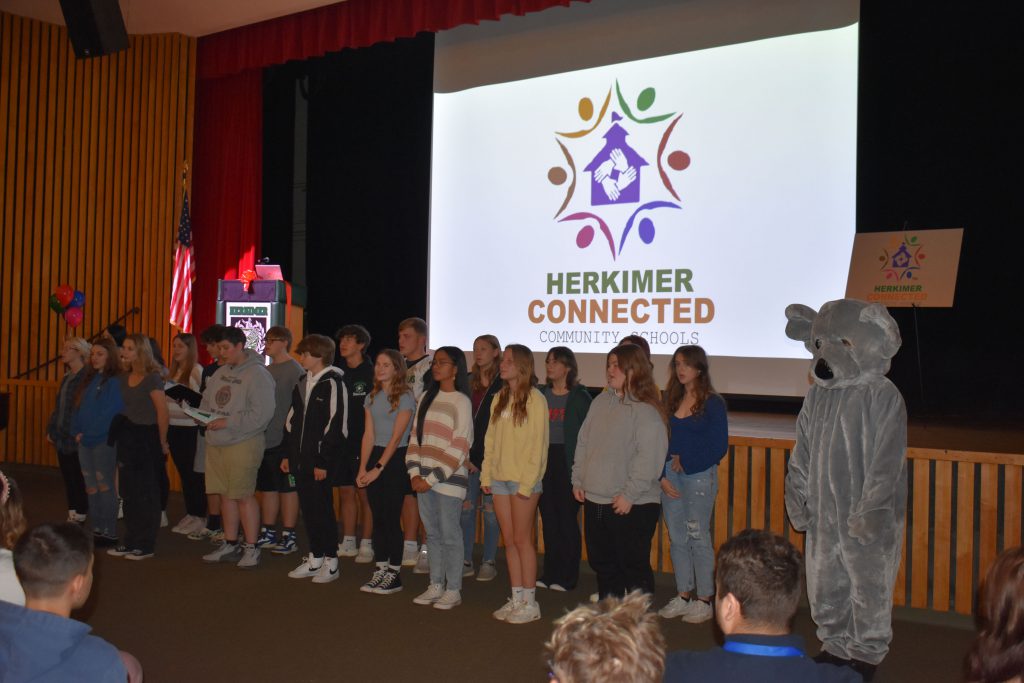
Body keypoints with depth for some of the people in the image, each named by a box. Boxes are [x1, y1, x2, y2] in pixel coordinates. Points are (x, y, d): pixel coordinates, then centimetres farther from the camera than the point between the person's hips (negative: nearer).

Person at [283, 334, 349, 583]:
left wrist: (324, 461, -16)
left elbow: (334, 424, -15)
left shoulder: (332, 383, -11)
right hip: (301, 456, 8)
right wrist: (288, 453, 14)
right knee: (307, 506, 11)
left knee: (322, 507, -2)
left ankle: (330, 561, 9)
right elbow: (292, 418, 18)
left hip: (321, 458, -8)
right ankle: (315, 558, 22)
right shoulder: (303, 382, 14)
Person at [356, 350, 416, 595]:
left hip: (395, 459, -6)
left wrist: (378, 468, -13)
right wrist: (363, 467, -3)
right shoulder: (372, 397, 12)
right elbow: (369, 435, 7)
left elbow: (396, 437, -12)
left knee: (391, 517, -4)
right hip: (375, 456, 6)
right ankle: (380, 570, 14)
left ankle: (394, 574, 5)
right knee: (378, 517, 7)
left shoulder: (405, 397, -7)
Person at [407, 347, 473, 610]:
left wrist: (432, 479, -13)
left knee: (450, 535, 0)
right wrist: (415, 472, -1)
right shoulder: (427, 397, 11)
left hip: (448, 479, -6)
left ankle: (453, 590, 10)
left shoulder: (461, 401, -8)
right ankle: (436, 586, 22)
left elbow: (458, 448, -12)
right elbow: (415, 436, 11)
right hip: (424, 479, 6)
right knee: (432, 533, 12)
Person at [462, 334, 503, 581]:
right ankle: (466, 561, 15)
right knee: (466, 508, 6)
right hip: (468, 456, 5)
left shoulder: (503, 385, -5)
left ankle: (488, 562, 13)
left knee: (490, 510, 3)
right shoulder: (469, 383, 12)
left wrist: (481, 459, -10)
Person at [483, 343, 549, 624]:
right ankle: (516, 599, 18)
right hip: (499, 478, 7)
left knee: (522, 539, -1)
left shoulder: (535, 400, -9)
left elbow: (538, 445, -12)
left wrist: (527, 483, -15)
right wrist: (486, 474, 8)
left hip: (523, 480, -6)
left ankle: (530, 602, 9)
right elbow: (491, 438, 13)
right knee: (509, 540, 10)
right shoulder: (500, 398, 12)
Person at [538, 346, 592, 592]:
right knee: (548, 518, 9)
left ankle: (567, 576, 9)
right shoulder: (541, 394, 11)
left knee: (567, 519, -1)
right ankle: (550, 574, 18)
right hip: (543, 459, 5)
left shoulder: (580, 396, -4)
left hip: (567, 460, -5)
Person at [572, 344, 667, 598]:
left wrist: (629, 494, -20)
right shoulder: (600, 402, 11)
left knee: (633, 566, 2)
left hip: (633, 507, -8)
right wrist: (578, 480, 11)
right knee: (602, 563, 19)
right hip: (595, 501, 8)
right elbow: (583, 443, 16)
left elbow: (649, 458, -19)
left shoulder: (647, 410, -13)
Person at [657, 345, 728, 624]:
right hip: (671, 475, 5)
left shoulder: (712, 403, -5)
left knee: (698, 537, 1)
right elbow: (662, 441, 10)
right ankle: (683, 596, 19)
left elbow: (719, 447, -6)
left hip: (699, 476, -5)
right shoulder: (671, 399, 9)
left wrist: (685, 461, -7)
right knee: (677, 537, 9)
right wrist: (663, 476, 0)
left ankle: (704, 600, 11)